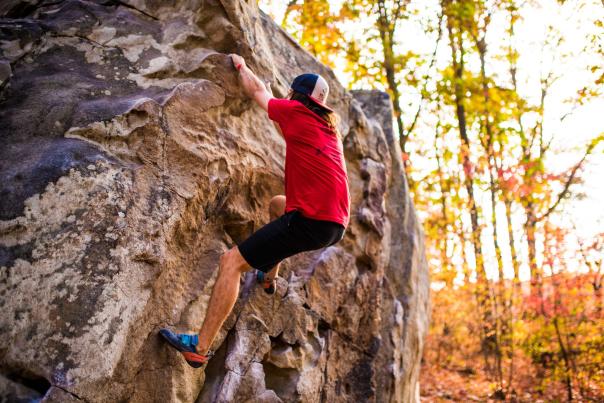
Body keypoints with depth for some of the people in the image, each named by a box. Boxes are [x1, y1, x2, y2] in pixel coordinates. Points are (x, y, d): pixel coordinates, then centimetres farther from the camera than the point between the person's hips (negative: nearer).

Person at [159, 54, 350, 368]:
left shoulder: (295, 111, -1)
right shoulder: (329, 126, 20)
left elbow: (257, 90, 16)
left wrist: (241, 66, 34)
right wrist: (278, 112, 53)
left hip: (311, 222, -9)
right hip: (336, 224, 9)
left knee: (231, 261, -6)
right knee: (277, 204, 37)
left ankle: (200, 347, -5)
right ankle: (269, 276, 42)